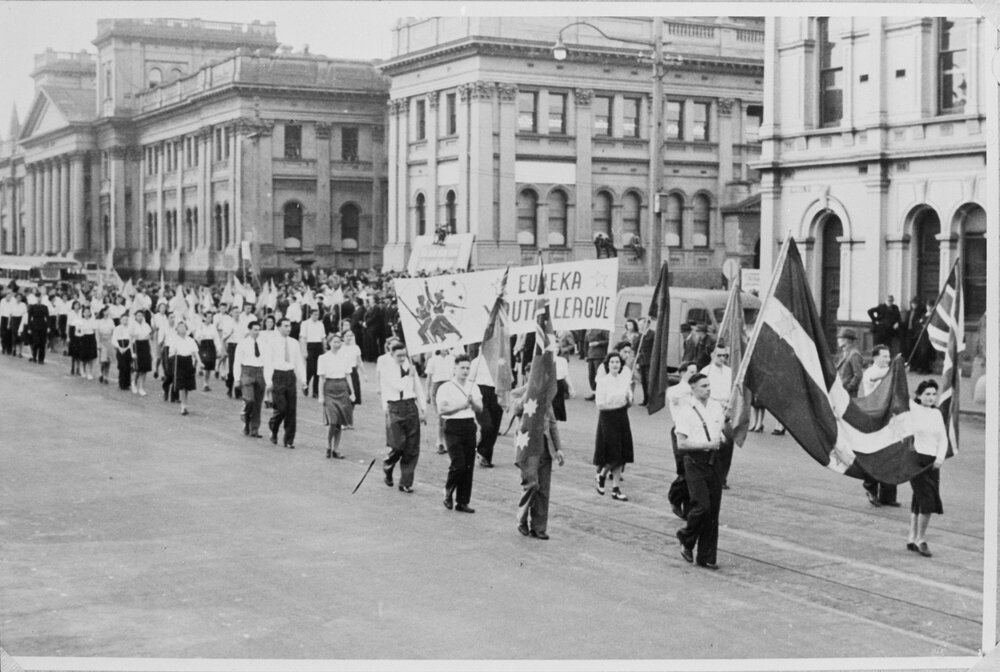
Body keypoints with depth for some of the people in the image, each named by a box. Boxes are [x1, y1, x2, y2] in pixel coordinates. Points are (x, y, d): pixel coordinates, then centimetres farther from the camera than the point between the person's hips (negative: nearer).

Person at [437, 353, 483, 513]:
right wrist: (460, 406, -14)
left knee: (469, 466, 3)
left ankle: (462, 502, 11)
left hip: (470, 426, 5)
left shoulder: (473, 387, 13)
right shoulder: (445, 388, -2)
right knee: (459, 464, -13)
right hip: (453, 427, -5)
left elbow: (480, 409, 9)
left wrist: (473, 402, -11)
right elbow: (441, 410, -10)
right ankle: (448, 492, 13)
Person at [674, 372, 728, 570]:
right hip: (695, 461, -6)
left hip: (713, 459, 6)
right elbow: (681, 444, -13)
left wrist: (720, 436, 3)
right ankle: (686, 539, 15)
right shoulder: (686, 412, -10)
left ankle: (706, 556, 13)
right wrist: (707, 444, -17)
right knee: (702, 506, -14)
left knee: (713, 509, 5)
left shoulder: (716, 407, 8)